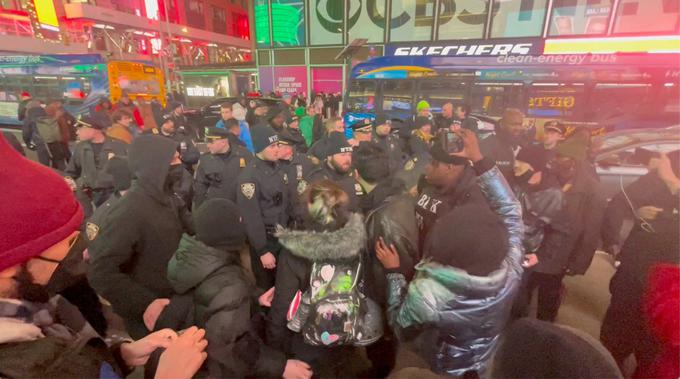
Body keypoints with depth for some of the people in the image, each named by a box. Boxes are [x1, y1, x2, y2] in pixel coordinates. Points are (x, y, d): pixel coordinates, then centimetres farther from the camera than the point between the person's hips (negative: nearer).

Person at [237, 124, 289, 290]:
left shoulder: (277, 166, 4)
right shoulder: (249, 176, -20)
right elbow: (251, 217, -20)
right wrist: (262, 250, -17)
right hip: (264, 239, -7)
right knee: (266, 286, 12)